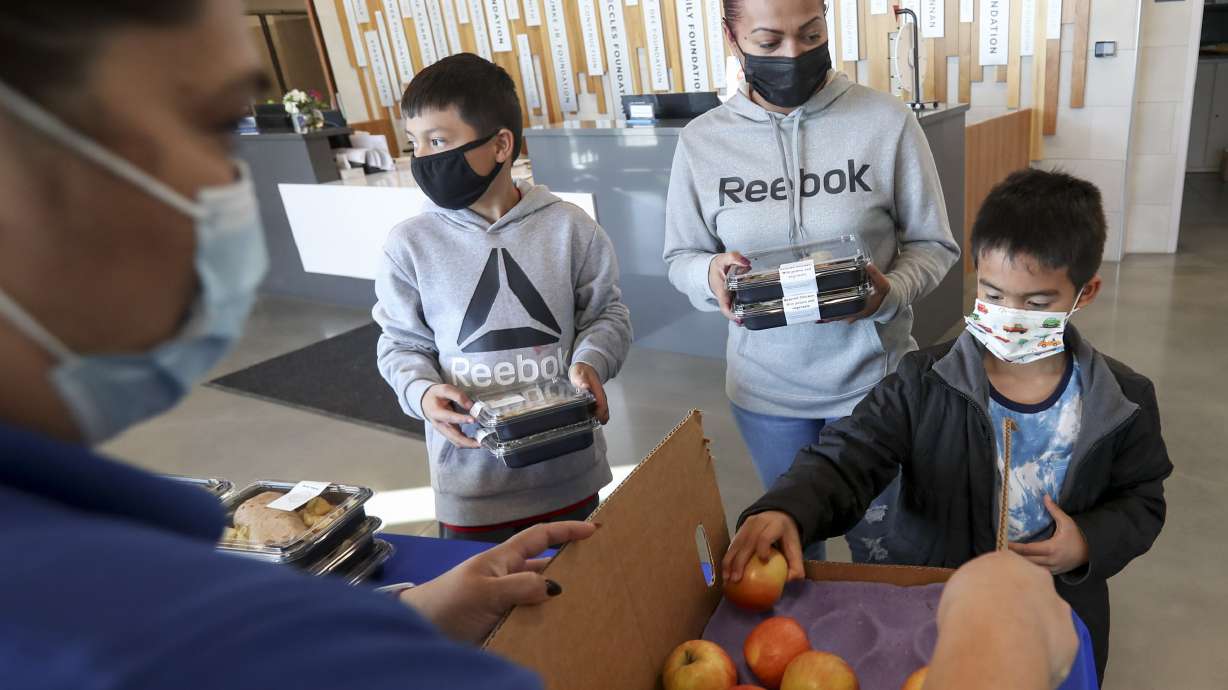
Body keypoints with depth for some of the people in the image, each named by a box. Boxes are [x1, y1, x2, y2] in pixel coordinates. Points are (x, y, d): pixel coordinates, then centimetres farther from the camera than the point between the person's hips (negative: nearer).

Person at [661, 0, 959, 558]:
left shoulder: (887, 120, -11)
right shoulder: (702, 139, -6)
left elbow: (933, 244, -4)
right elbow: (680, 256, 3)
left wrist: (890, 291, -24)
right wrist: (710, 274, -20)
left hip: (872, 378, -1)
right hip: (766, 386, 2)